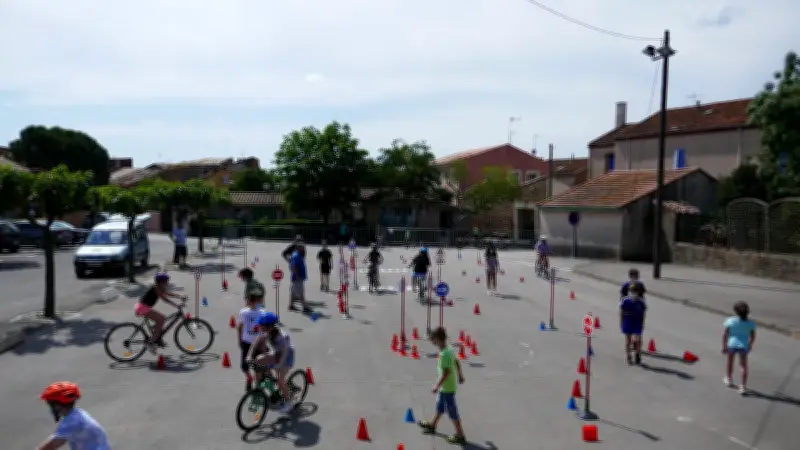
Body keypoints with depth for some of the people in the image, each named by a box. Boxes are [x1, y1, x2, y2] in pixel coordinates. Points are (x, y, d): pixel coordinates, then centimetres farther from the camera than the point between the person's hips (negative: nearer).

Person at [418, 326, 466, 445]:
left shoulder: (444, 354, -28)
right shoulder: (449, 349, 0)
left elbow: (446, 373, -27)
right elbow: (457, 363, 12)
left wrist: (437, 386, -18)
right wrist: (460, 375, 25)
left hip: (446, 387, -9)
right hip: (446, 386, 9)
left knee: (452, 411, 3)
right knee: (440, 406, 26)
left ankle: (460, 436, 14)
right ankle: (432, 425, 45)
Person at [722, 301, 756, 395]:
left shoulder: (730, 321, -12)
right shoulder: (750, 323, -7)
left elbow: (725, 334, -10)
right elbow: (753, 337, 0)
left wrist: (724, 346, -1)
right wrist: (750, 346, 17)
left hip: (732, 344, 0)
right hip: (743, 346, 0)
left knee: (730, 361, 21)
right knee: (743, 365, 10)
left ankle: (728, 379, 40)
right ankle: (743, 387, 6)